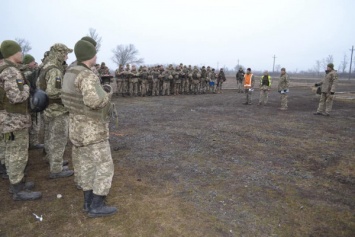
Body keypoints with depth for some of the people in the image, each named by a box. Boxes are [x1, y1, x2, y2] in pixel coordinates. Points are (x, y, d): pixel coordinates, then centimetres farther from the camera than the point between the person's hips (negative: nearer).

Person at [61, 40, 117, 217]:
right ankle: (96, 206, 8)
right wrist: (107, 92, -17)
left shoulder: (71, 74, 7)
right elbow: (94, 102, -40)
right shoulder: (87, 76, -24)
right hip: (92, 130, -9)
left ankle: (89, 200, 27)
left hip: (78, 126, 9)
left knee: (87, 164, 17)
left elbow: (67, 101, 16)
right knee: (105, 166, 0)